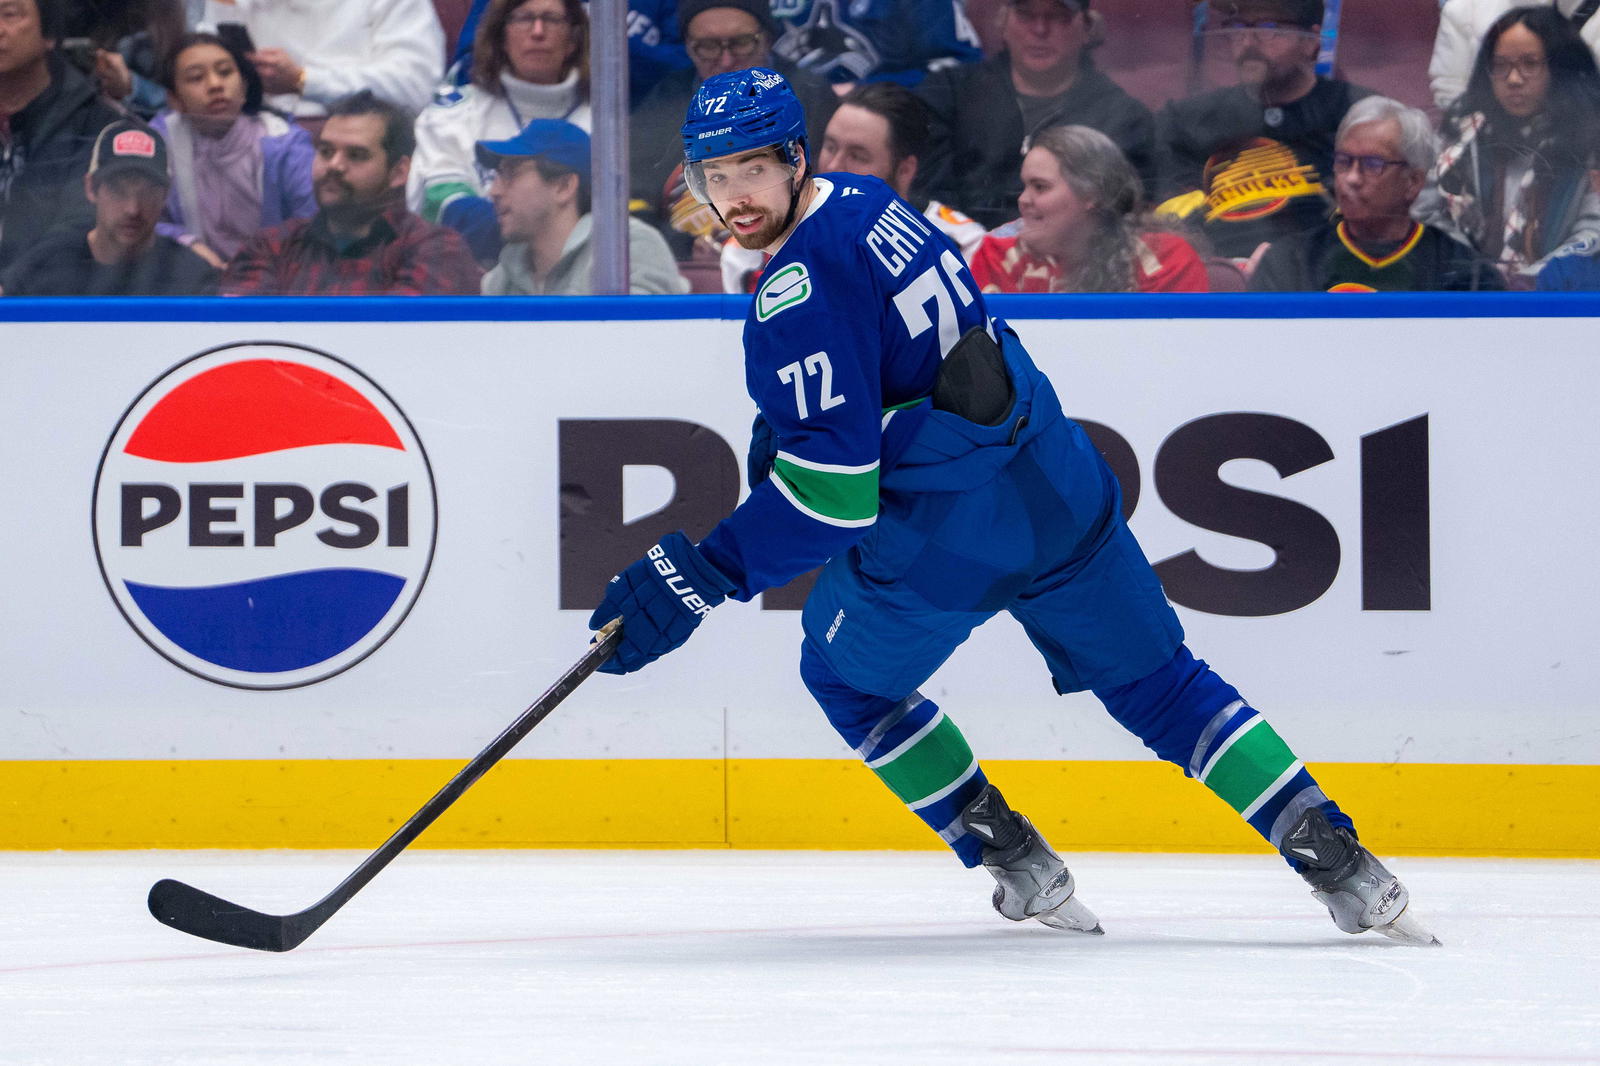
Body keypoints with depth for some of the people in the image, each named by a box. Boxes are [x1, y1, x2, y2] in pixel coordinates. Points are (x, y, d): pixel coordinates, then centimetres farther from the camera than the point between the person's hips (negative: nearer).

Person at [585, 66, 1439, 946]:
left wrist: (699, 577, -22)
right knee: (1157, 684, 16)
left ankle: (1021, 867, 21)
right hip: (1059, 491, 8)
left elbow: (834, 490, -24)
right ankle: (1338, 862, 7)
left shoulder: (798, 294, -20)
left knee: (846, 675, 21)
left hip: (941, 543, -8)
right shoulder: (865, 200, 9)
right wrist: (782, 432, 21)